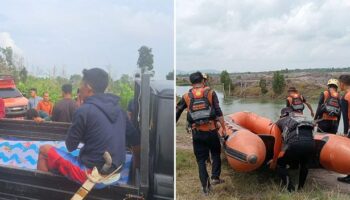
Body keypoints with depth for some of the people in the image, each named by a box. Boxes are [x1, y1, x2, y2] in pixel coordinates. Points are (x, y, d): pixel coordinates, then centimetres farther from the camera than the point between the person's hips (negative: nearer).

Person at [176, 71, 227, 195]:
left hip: (196, 133, 1)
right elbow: (218, 113, -4)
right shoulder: (210, 93, 2)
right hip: (211, 131, -1)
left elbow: (177, 113, 6)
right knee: (216, 153, 23)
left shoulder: (186, 97, 6)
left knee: (201, 160, 11)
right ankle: (215, 177, 14)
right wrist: (223, 128, 1)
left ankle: (205, 187, 14)